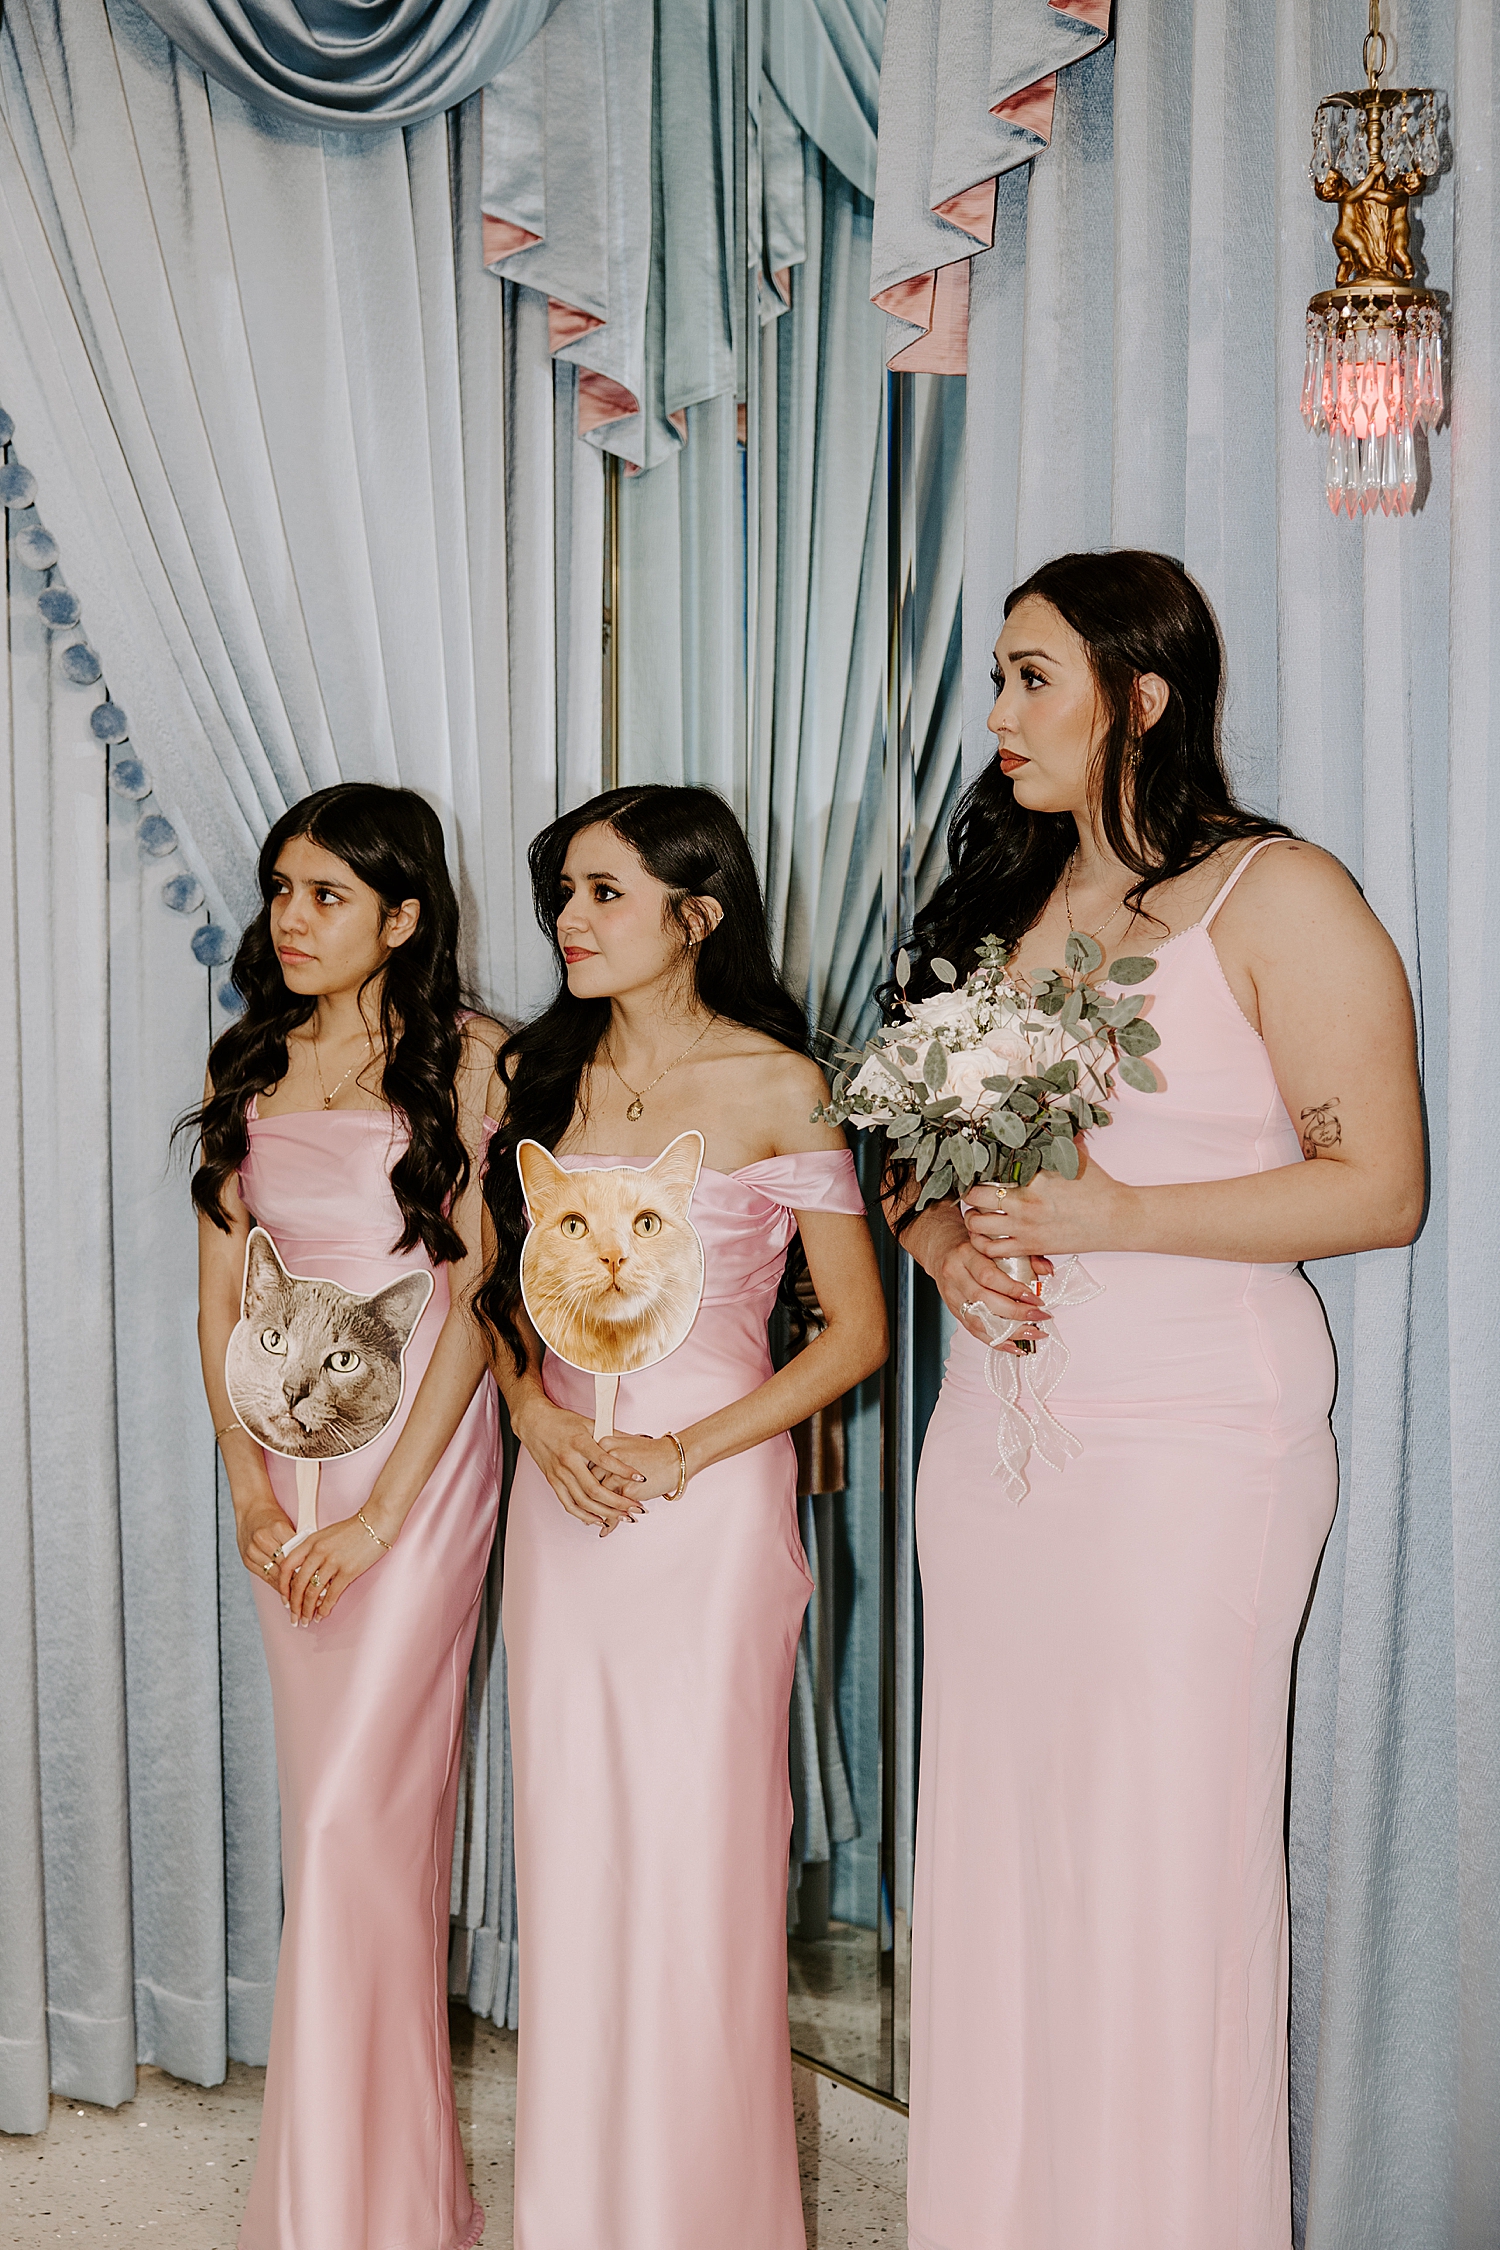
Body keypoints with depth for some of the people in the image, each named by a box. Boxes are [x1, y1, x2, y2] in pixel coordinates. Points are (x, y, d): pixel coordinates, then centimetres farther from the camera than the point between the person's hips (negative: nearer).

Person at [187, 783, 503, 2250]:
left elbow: (479, 1289, -11)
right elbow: (220, 1287, 9)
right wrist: (246, 1475, -3)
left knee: (356, 1811, -9)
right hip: (285, 1445, 5)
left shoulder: (468, 1058, -7)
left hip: (420, 1443, -5)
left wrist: (381, 1510, -14)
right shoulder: (253, 1067, 9)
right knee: (332, 1793, 11)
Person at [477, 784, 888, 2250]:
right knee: (568, 1837, 9)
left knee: (695, 1842, 0)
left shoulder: (776, 1085, -6)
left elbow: (855, 1329, -5)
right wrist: (537, 1416, -4)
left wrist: (686, 1452, -12)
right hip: (562, 1485, 5)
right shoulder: (537, 1074, 8)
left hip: (710, 1485, -5)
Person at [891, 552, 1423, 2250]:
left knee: (1161, 1867, -1)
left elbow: (1377, 1186, -11)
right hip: (993, 1432, 6)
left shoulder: (1278, 898, -6)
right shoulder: (1002, 900, 14)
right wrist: (946, 1245, -3)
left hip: (1191, 1441, -6)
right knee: (995, 1853, 10)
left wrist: (1113, 1216, -18)